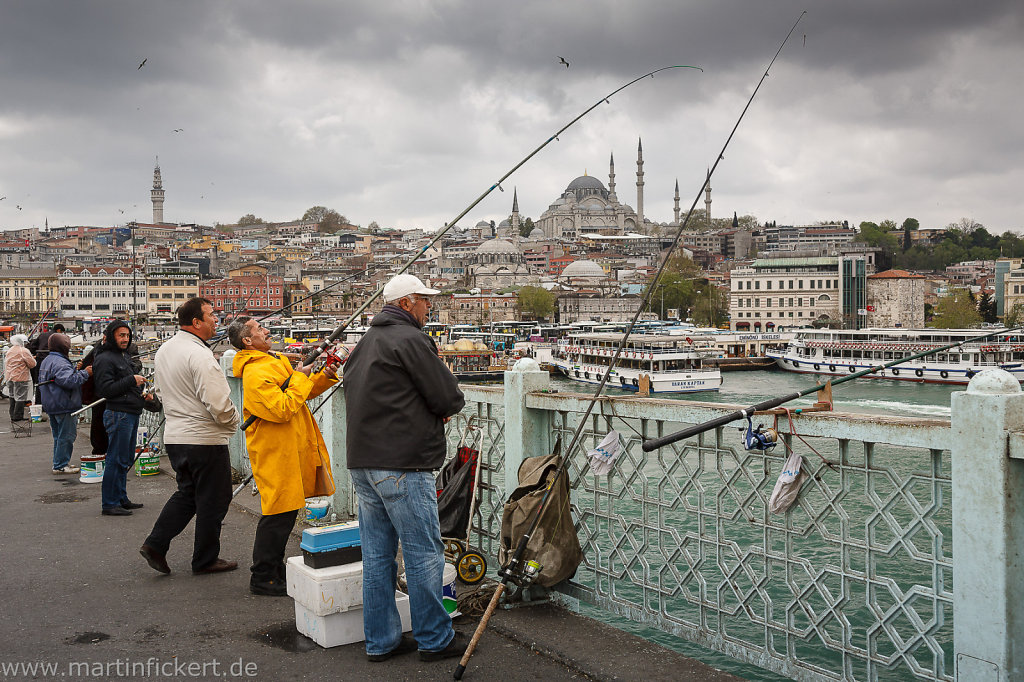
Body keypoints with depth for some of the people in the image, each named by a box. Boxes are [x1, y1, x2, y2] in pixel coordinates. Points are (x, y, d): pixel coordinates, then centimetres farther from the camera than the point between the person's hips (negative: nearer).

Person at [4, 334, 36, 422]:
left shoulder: (9, 351, 13)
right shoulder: (23, 351, -13)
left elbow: (6, 364, 19)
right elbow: (32, 364, -13)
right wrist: (32, 358, 7)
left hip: (9, 378, 8)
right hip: (21, 378, -8)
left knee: (12, 396, 15)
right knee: (20, 398, -3)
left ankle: (13, 415, 20)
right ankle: (18, 416, -3)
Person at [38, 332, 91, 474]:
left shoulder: (46, 361, 15)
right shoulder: (59, 362, -20)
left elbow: (41, 382, 27)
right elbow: (69, 381, -31)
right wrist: (85, 373, -23)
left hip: (51, 406, 11)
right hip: (64, 406, -11)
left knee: (58, 436, 18)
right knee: (66, 436, -4)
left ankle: (59, 462, 25)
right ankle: (61, 465, -1)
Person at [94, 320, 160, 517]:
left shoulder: (126, 356, 19)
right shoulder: (105, 359, -11)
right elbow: (106, 390, -19)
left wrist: (143, 394, 13)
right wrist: (132, 381, -19)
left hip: (132, 414, 10)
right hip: (118, 414, -10)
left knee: (126, 460, 15)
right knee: (116, 460, -6)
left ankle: (121, 498, 24)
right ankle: (109, 504, 0)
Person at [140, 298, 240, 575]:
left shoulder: (164, 350, 9)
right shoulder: (200, 356, -21)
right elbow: (218, 404, -24)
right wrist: (234, 420, -7)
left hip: (174, 435, 9)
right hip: (205, 439, -9)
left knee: (187, 492, 22)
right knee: (213, 500, 5)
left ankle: (155, 545, 15)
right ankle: (205, 560, 15)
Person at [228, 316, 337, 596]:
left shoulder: (275, 362, 15)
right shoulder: (255, 373, -18)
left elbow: (304, 392, 24)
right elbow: (283, 410, -26)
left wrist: (324, 377, 7)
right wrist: (300, 378, -17)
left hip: (290, 451, 10)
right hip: (275, 454, -10)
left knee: (285, 511, 16)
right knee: (278, 514, -5)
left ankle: (275, 570, 27)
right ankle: (263, 578, 5)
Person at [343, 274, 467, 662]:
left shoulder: (364, 343, 18)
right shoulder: (410, 340, -11)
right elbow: (450, 399, -14)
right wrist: (445, 406, 11)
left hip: (362, 462, 9)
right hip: (402, 465, -9)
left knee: (377, 554, 13)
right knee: (424, 553, 1)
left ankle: (381, 640, 20)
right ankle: (434, 639, 11)